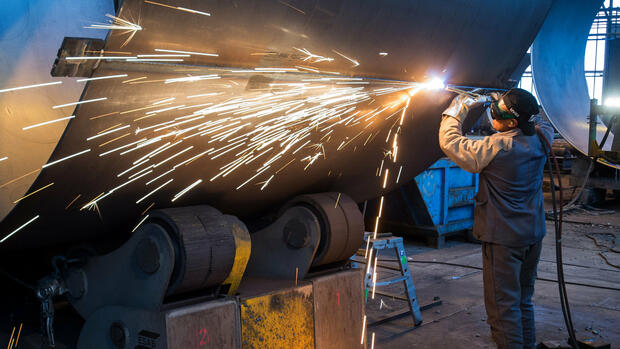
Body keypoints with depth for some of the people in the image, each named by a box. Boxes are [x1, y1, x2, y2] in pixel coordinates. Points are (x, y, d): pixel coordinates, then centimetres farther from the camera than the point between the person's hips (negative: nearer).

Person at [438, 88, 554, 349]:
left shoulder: (496, 148, -20)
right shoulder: (539, 140, -1)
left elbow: (451, 143, -11)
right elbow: (543, 125, 25)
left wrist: (455, 112, 3)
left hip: (504, 239, -7)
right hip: (533, 235, 8)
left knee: (503, 306, -1)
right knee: (524, 302, 20)